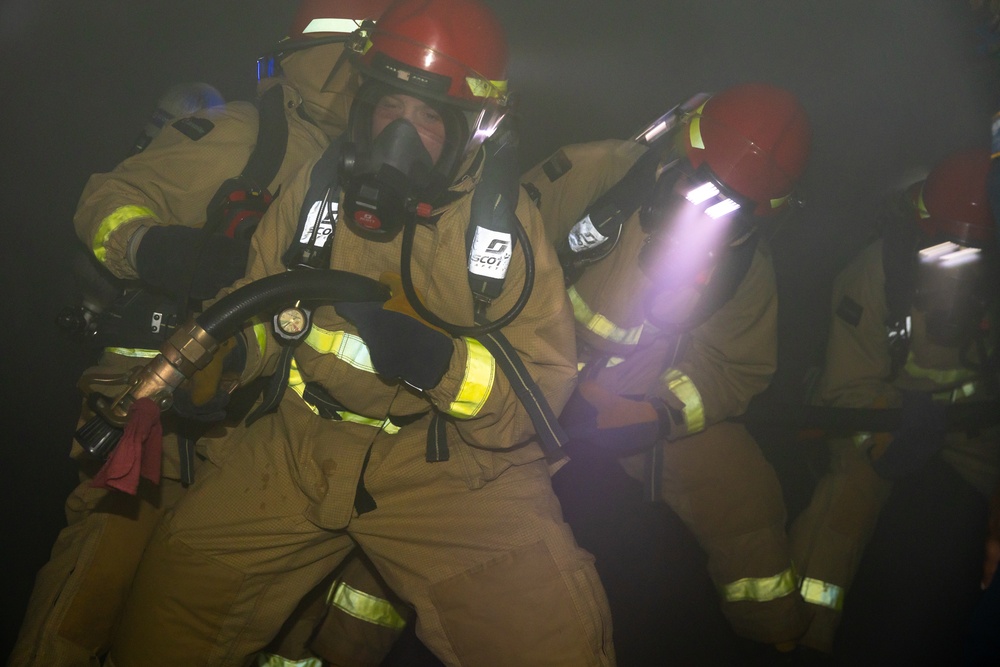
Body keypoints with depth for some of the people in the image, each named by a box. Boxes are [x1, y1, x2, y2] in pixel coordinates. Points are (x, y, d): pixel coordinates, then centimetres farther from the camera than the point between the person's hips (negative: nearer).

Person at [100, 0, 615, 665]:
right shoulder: (317, 187, 4)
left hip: (447, 466, -2)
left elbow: (543, 387, -9)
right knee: (167, 610, -4)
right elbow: (251, 330, 15)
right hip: (301, 447, 3)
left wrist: (441, 364, -25)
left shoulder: (507, 219, -3)